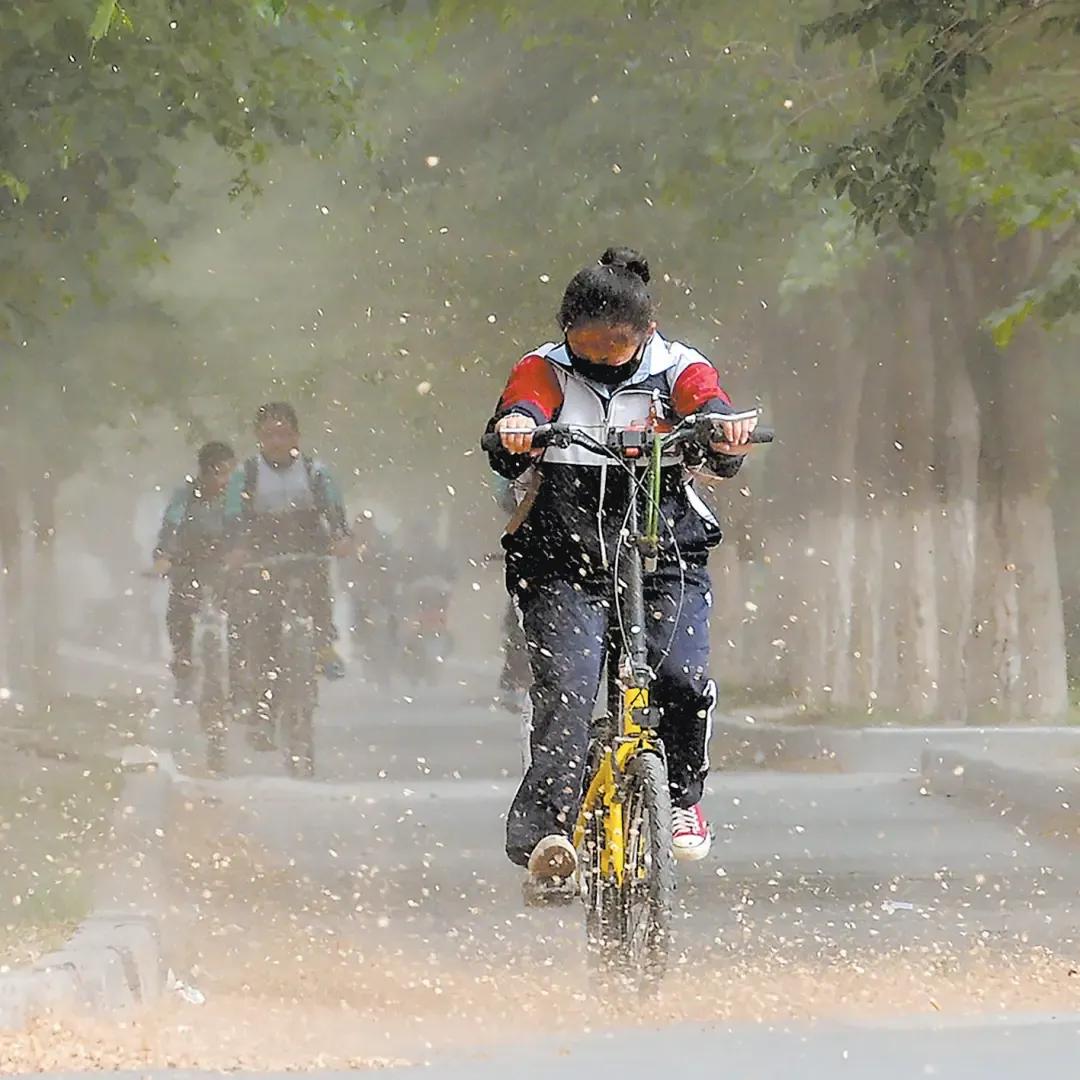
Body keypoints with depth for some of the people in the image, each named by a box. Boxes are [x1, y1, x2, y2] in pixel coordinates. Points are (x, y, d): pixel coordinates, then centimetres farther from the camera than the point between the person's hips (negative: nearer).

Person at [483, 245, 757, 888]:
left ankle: (685, 796, 7)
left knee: (684, 680, -20)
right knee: (566, 689, -22)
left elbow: (708, 404, -15)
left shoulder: (677, 370, 4)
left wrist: (725, 430, -40)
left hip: (666, 559, 1)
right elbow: (524, 405, -15)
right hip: (563, 564, 0)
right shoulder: (546, 370, 4)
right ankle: (545, 831, -27)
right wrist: (516, 428, -41)